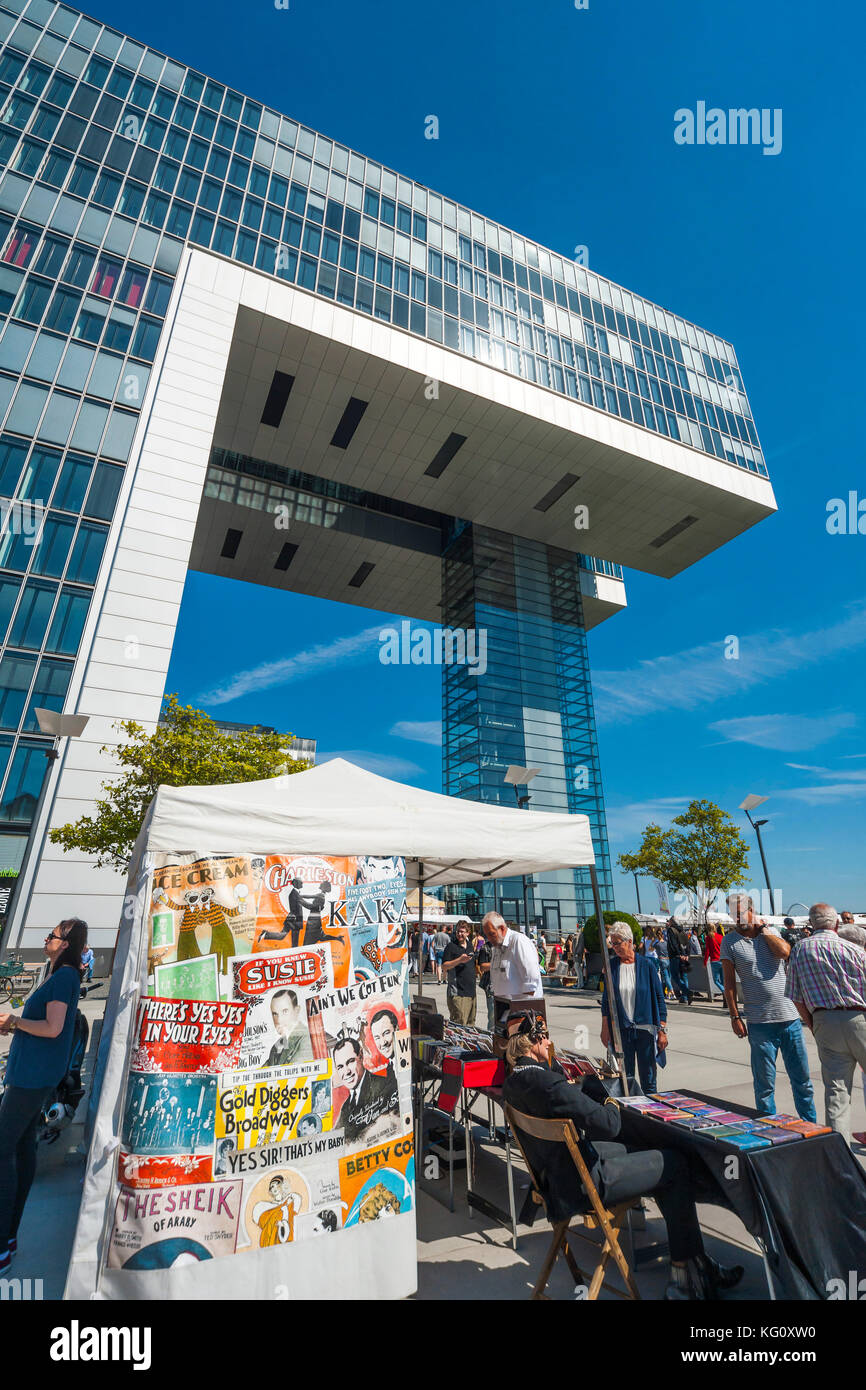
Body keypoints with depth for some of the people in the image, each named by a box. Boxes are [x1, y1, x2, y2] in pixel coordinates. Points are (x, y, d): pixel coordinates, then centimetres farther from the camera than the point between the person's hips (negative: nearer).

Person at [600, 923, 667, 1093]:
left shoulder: (646, 965, -5)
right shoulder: (611, 966, 1)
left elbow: (659, 998, 0)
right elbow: (606, 1000, 7)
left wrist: (662, 1030, -3)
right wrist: (605, 1029, 6)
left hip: (645, 1029, -1)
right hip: (621, 1029, 1)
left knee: (648, 1079, 7)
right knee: (625, 1078, 7)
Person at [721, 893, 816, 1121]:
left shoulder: (771, 932, 6)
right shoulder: (729, 942, -2)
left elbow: (784, 951, -16)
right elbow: (729, 983, -1)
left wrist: (762, 928, -6)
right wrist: (735, 1017, -5)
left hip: (790, 1017, 2)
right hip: (760, 1022, -2)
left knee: (801, 1077, 14)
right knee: (765, 1081, 5)